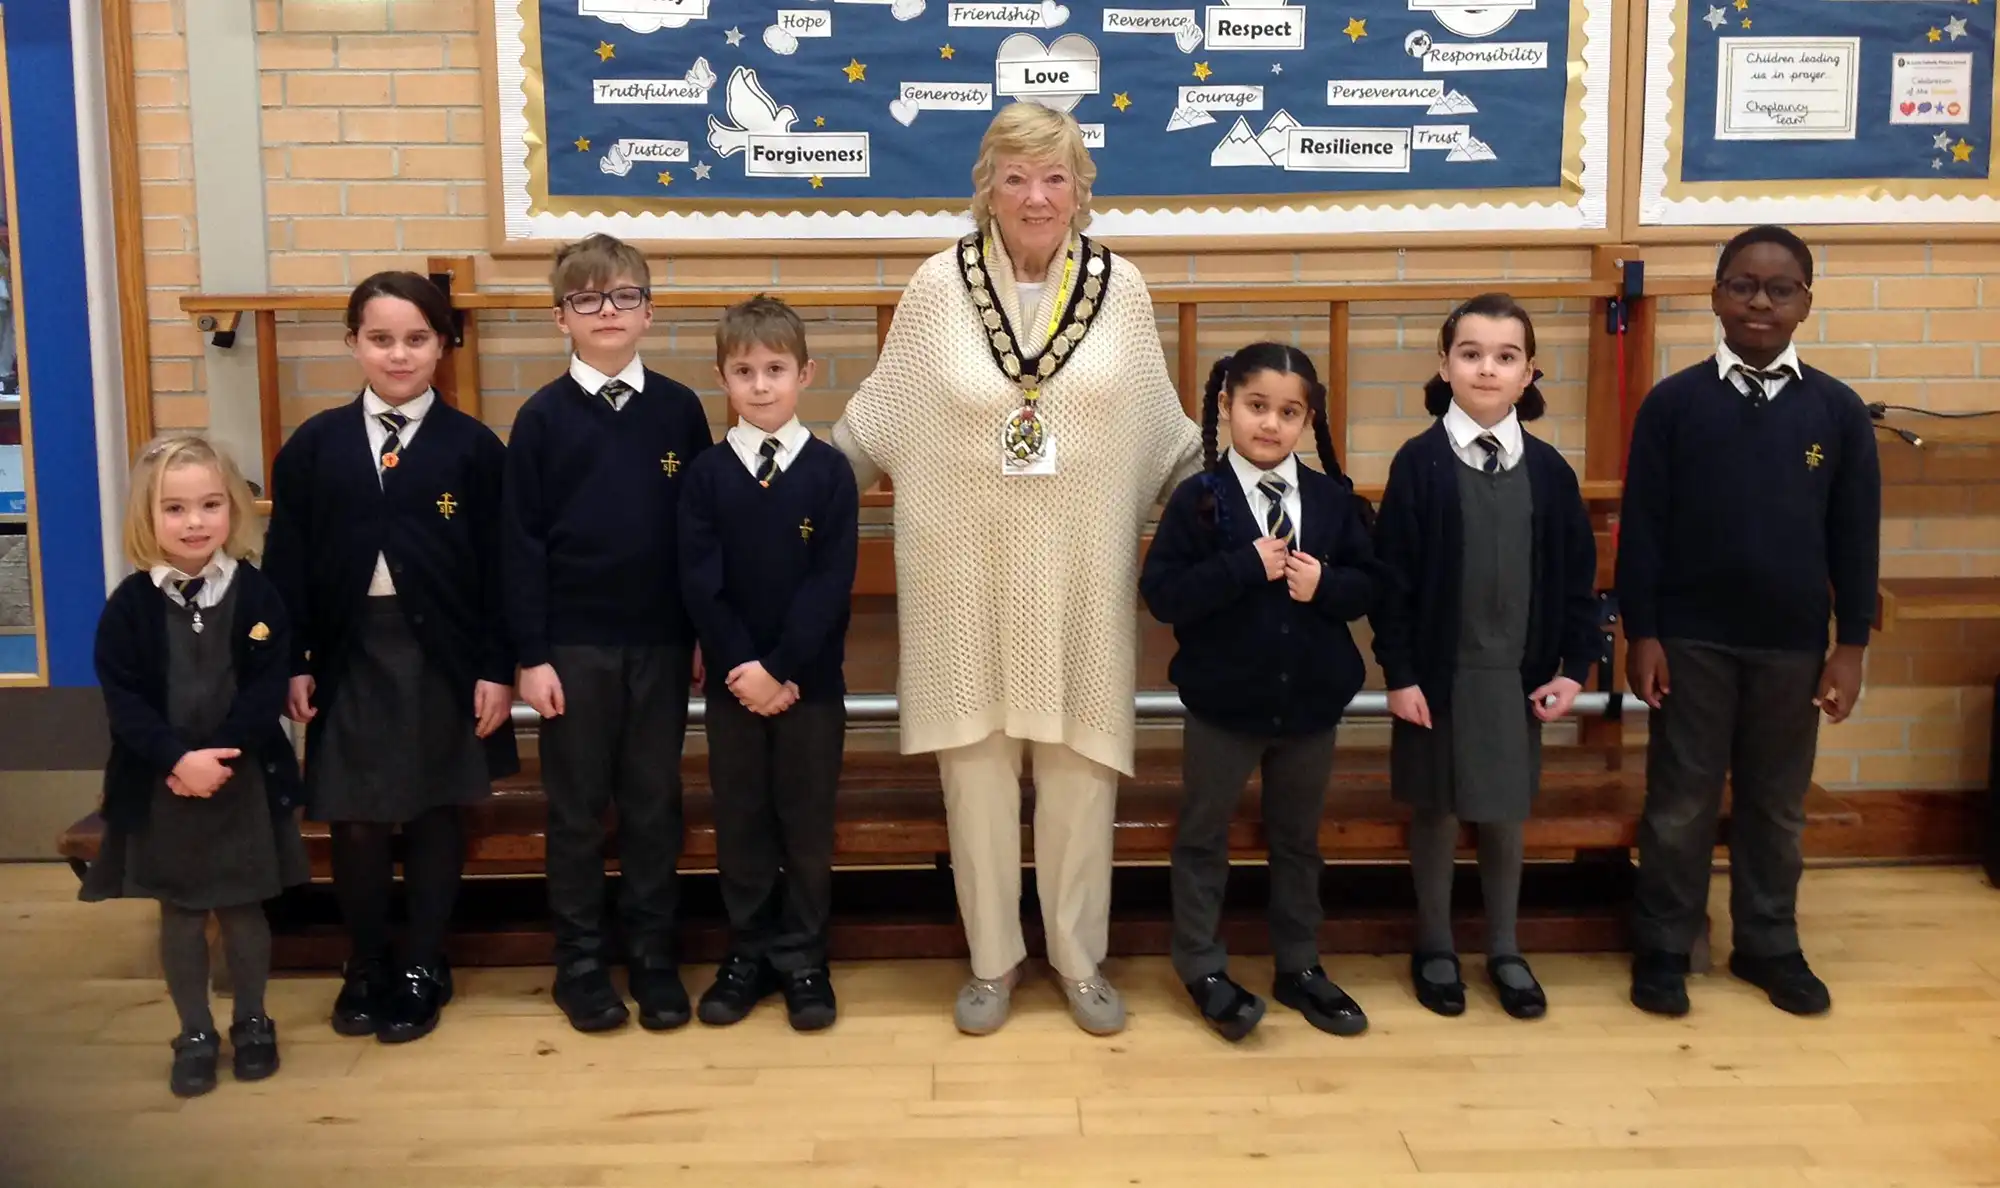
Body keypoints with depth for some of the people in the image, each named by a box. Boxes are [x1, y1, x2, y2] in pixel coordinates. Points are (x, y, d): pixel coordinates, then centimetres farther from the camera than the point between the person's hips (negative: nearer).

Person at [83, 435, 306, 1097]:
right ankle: (195, 1035, 25)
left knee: (243, 910, 11)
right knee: (180, 916, 11)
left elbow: (267, 689, -9)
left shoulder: (256, 595, -5)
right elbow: (122, 700, -9)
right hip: (160, 785, 0)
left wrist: (217, 757, -19)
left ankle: (252, 1024, 28)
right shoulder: (130, 605, -5)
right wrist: (180, 758, -22)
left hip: (243, 780, 0)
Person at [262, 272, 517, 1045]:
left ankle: (422, 968, 23)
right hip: (351, 652, 2)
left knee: (434, 814, 9)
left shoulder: (473, 446, -2)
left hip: (443, 654, -1)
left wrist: (497, 667, -7)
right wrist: (294, 662, -1)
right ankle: (365, 967, 25)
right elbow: (289, 562, 4)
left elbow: (498, 566, -3)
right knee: (355, 819, 6)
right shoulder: (314, 445, 3)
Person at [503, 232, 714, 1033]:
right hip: (573, 644, -1)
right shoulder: (542, 417, -2)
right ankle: (581, 962, 21)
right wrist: (530, 654, -6)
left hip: (660, 642, 1)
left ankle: (654, 958, 22)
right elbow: (521, 542, -3)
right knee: (577, 810, 8)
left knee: (653, 806, 10)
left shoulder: (679, 409, 2)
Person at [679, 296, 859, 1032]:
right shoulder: (706, 475, 0)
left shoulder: (830, 472, -4)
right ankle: (748, 953, 23)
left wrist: (782, 669, -16)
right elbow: (700, 585, -5)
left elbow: (832, 583, -10)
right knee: (740, 820, 10)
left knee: (806, 821, 7)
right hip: (732, 680, 1)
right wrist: (742, 666, -14)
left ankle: (802, 958, 19)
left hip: (810, 680, -1)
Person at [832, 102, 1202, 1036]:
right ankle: (991, 959, 25)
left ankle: (1079, 959, 25)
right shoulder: (938, 286, -3)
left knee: (1081, 768, 7)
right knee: (976, 767, 7)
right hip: (968, 574, 0)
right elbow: (877, 419, 7)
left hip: (1080, 574, 1)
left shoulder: (1120, 288, 1)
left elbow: (1161, 429, 11)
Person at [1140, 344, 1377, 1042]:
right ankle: (1203, 968, 27)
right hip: (1223, 702, -3)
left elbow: (1368, 586, 2)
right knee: (1204, 836, 11)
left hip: (1311, 701, 3)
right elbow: (1162, 595, -17)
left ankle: (1300, 967, 33)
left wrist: (1325, 585, -18)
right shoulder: (1198, 499, -11)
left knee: (1297, 839, 18)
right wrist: (1247, 567, -25)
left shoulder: (1332, 499, -1)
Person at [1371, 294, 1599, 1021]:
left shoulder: (1548, 469, 1)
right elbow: (1393, 577, -8)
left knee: (1505, 815, 13)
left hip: (1518, 674, 2)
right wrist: (1398, 673, -11)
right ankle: (1435, 949, 25)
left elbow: (1576, 577, 5)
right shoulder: (1419, 462, -7)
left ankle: (1505, 952, 28)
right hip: (1439, 672, -2)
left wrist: (1574, 666, 0)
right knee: (1436, 812, 9)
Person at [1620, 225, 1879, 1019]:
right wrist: (1640, 634, -7)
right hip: (1692, 640, -2)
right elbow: (1641, 528, -4)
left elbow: (1855, 536, 3)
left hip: (1793, 644, 2)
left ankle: (1768, 946, 29)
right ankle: (1662, 949, 20)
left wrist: (1850, 646, 1)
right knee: (1680, 801, 7)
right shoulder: (1672, 402, -4)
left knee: (1777, 804, 14)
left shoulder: (1838, 410, 0)